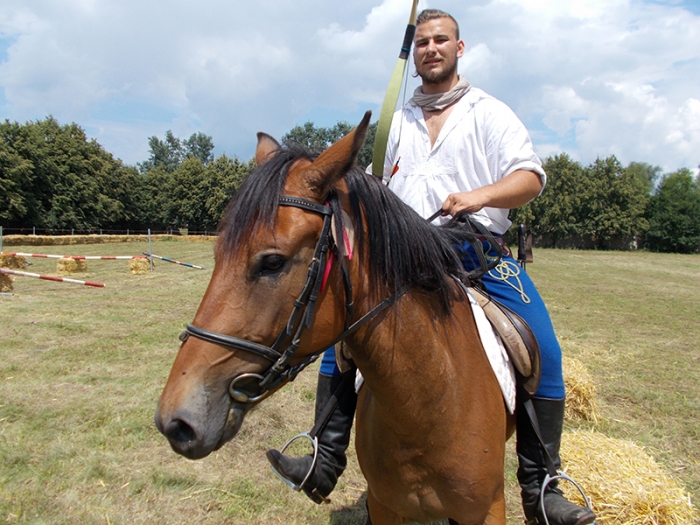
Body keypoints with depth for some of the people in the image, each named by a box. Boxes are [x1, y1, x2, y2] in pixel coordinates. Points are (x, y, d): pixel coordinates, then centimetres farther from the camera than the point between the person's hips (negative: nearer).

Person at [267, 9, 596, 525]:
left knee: (544, 351, -18)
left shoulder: (489, 112, 8)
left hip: (480, 252, -2)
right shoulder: (399, 122, 20)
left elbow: (531, 175, -5)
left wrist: (479, 196, -23)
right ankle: (325, 462, -1)